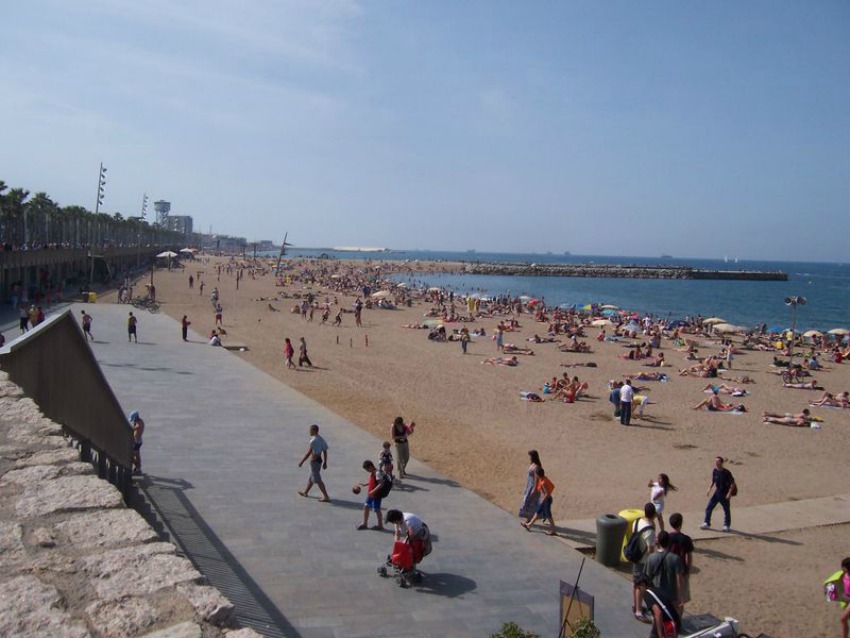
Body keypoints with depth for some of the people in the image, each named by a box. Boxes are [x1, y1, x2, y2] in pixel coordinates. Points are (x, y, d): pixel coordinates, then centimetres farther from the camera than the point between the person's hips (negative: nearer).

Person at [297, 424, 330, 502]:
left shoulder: (313, 441, -22)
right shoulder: (321, 439, 5)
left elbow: (308, 453, -22)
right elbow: (325, 451, 8)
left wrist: (302, 461, -12)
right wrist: (325, 462, 15)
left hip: (314, 461, -9)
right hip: (319, 460, 9)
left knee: (317, 480, -4)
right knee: (311, 477, 24)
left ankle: (326, 496, -5)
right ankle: (305, 492, 41)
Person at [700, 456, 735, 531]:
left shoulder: (726, 472, -17)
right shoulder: (714, 471, -1)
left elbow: (733, 483, -13)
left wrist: (729, 493, -19)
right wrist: (709, 488, -1)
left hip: (724, 494, -5)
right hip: (716, 493, 5)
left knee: (726, 510, 9)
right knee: (709, 507, -1)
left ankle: (727, 525, 25)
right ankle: (706, 523, 8)